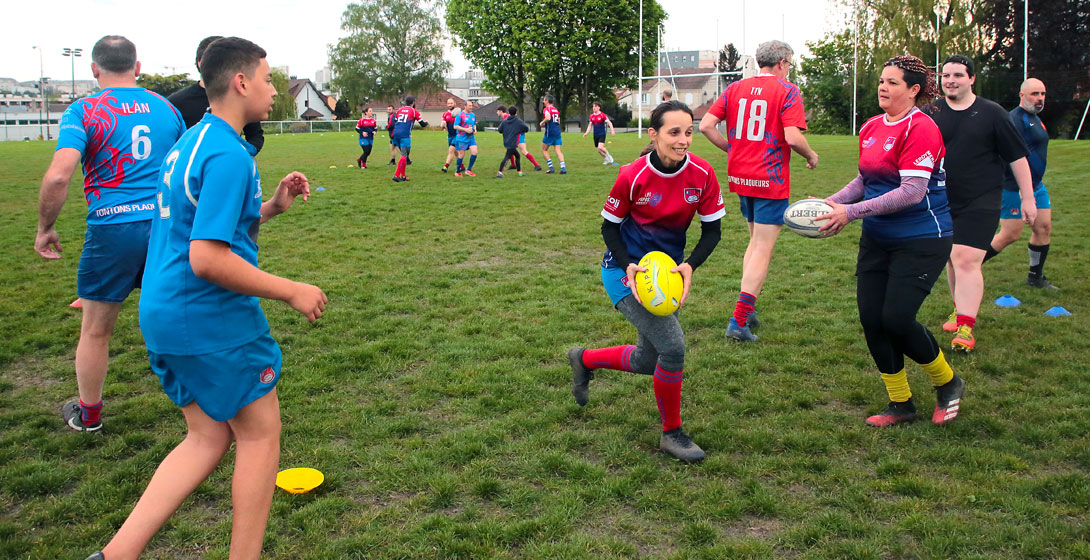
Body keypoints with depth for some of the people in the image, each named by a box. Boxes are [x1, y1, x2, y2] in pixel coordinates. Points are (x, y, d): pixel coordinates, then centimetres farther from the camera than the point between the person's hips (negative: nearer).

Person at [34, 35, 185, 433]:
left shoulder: (84, 111, -4)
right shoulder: (166, 108, 9)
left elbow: (58, 176, -16)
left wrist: (45, 228, -3)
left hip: (113, 230, -3)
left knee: (95, 330, 13)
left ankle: (88, 415, 28)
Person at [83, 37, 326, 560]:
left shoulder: (191, 142, 13)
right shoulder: (229, 154, -19)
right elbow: (208, 259, -26)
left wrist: (272, 206, 12)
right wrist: (292, 292, -18)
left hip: (164, 316, 9)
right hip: (212, 321, -9)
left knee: (207, 438, 15)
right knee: (260, 434, 7)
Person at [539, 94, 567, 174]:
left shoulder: (546, 109, -7)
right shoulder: (556, 110, 15)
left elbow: (548, 118, -26)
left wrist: (542, 123, -7)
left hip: (550, 132, -6)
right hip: (557, 131, 6)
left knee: (544, 150, 8)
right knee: (558, 150, 4)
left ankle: (551, 167, 2)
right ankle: (563, 167, -10)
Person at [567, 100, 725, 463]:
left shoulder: (703, 174, -10)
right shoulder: (632, 176, -19)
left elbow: (712, 230, -2)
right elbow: (610, 227, -6)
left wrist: (689, 265, -20)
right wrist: (630, 266, -22)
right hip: (626, 271, -5)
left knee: (648, 362, 12)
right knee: (672, 345, -19)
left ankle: (584, 360, 41)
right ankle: (672, 433, 3)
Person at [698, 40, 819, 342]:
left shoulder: (735, 88, 8)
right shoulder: (787, 91, -7)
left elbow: (706, 125, 1)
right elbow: (793, 136, -18)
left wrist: (732, 149, 12)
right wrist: (811, 156, 1)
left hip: (740, 178, 6)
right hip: (771, 181, -6)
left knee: (755, 241, 22)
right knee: (763, 249, -1)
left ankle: (748, 309, 22)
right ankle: (739, 320, -5)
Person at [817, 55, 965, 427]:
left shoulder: (920, 128, -15)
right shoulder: (871, 128, 9)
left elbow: (912, 191, -23)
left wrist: (851, 211, -26)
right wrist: (832, 203, 1)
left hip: (921, 240, -7)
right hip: (877, 239, 8)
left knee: (896, 319, -11)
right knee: (871, 318, 2)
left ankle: (948, 383, 19)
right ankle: (900, 404, 19)